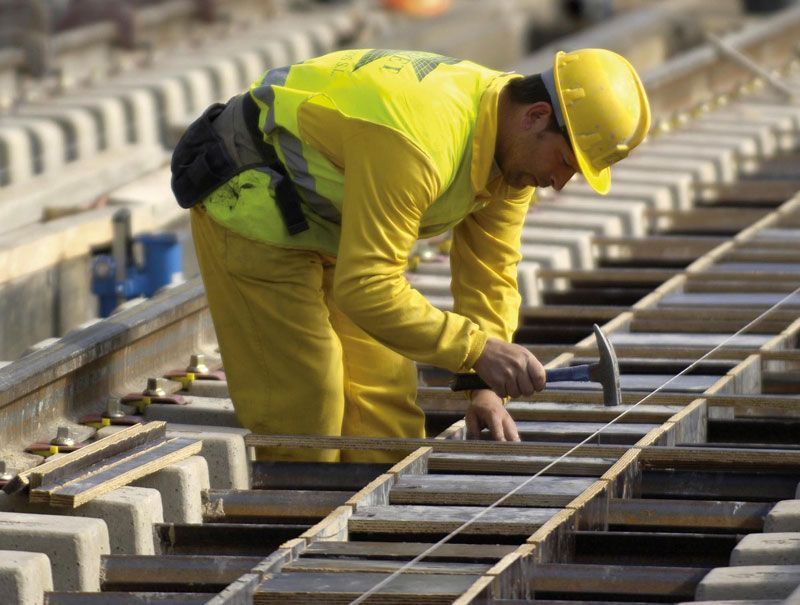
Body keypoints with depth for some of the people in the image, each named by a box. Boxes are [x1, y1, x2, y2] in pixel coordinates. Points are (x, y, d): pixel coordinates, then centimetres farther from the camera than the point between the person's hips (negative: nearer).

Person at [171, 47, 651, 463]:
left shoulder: (516, 149, -8)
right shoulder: (420, 145, -37)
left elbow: (489, 274, -1)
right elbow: (366, 289, -37)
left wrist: (487, 388, -11)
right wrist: (477, 349, -34)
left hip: (327, 220, 9)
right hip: (252, 206, -9)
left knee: (386, 401, 6)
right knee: (305, 407, -11)